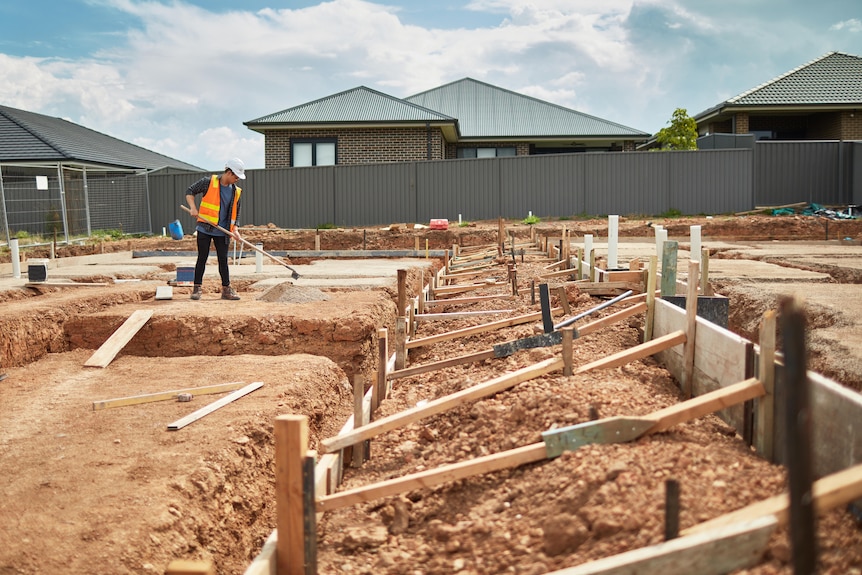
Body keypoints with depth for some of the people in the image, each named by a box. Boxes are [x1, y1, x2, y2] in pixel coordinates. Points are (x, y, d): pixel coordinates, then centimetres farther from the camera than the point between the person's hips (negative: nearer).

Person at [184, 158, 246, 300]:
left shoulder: (236, 191, 6)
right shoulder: (209, 182, -7)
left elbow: (236, 212, 11)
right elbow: (190, 191, -1)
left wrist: (235, 229, -3)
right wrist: (193, 208, -15)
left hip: (222, 232, 3)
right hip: (205, 229, -3)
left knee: (223, 260, 5)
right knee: (202, 258, 2)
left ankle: (226, 289, 11)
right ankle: (197, 288, 10)